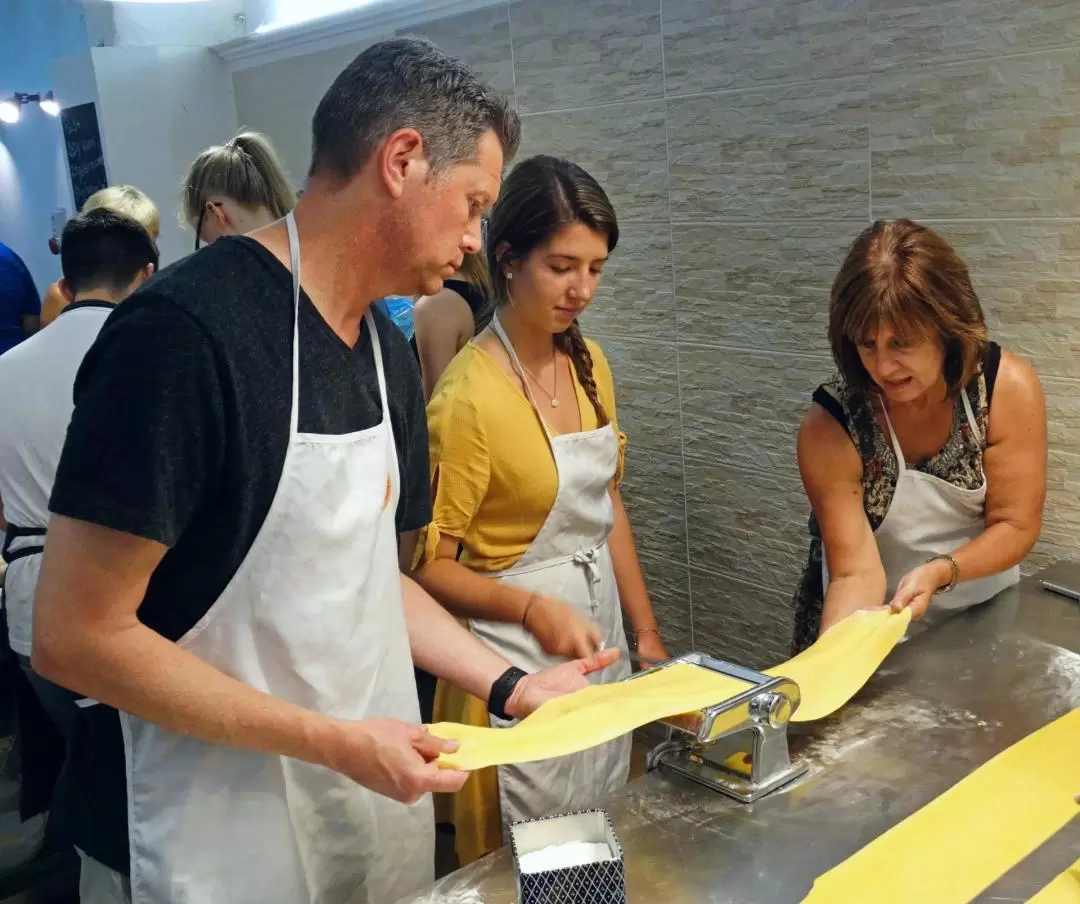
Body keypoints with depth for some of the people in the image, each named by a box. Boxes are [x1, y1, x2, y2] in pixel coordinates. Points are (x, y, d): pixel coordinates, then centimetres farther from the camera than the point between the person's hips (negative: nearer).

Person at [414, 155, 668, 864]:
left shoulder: (590, 363, 3)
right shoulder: (471, 394, -20)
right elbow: (431, 567, -15)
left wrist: (647, 631, 11)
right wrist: (534, 609, -28)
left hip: (601, 635, 7)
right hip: (519, 657, -7)